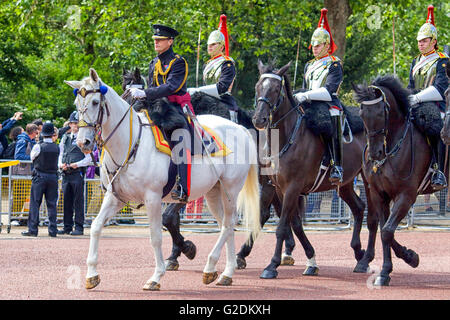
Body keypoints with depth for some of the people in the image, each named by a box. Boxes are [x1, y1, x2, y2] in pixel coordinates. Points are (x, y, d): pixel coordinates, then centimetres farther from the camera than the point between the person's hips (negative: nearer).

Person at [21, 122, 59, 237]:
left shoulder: (38, 146, -10)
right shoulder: (57, 147, -1)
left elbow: (32, 157, 5)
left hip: (39, 177, -3)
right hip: (53, 177, 3)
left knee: (35, 203, 1)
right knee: (52, 204, 7)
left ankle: (32, 229, -2)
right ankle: (52, 230, 6)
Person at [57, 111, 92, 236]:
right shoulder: (65, 138, 16)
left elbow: (88, 159, -3)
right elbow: (61, 154, 20)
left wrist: (77, 164, -16)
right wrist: (61, 164, 1)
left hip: (78, 173, -5)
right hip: (66, 174, 5)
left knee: (78, 201, -5)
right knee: (67, 201, 8)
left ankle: (79, 227, -1)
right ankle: (67, 227, 13)